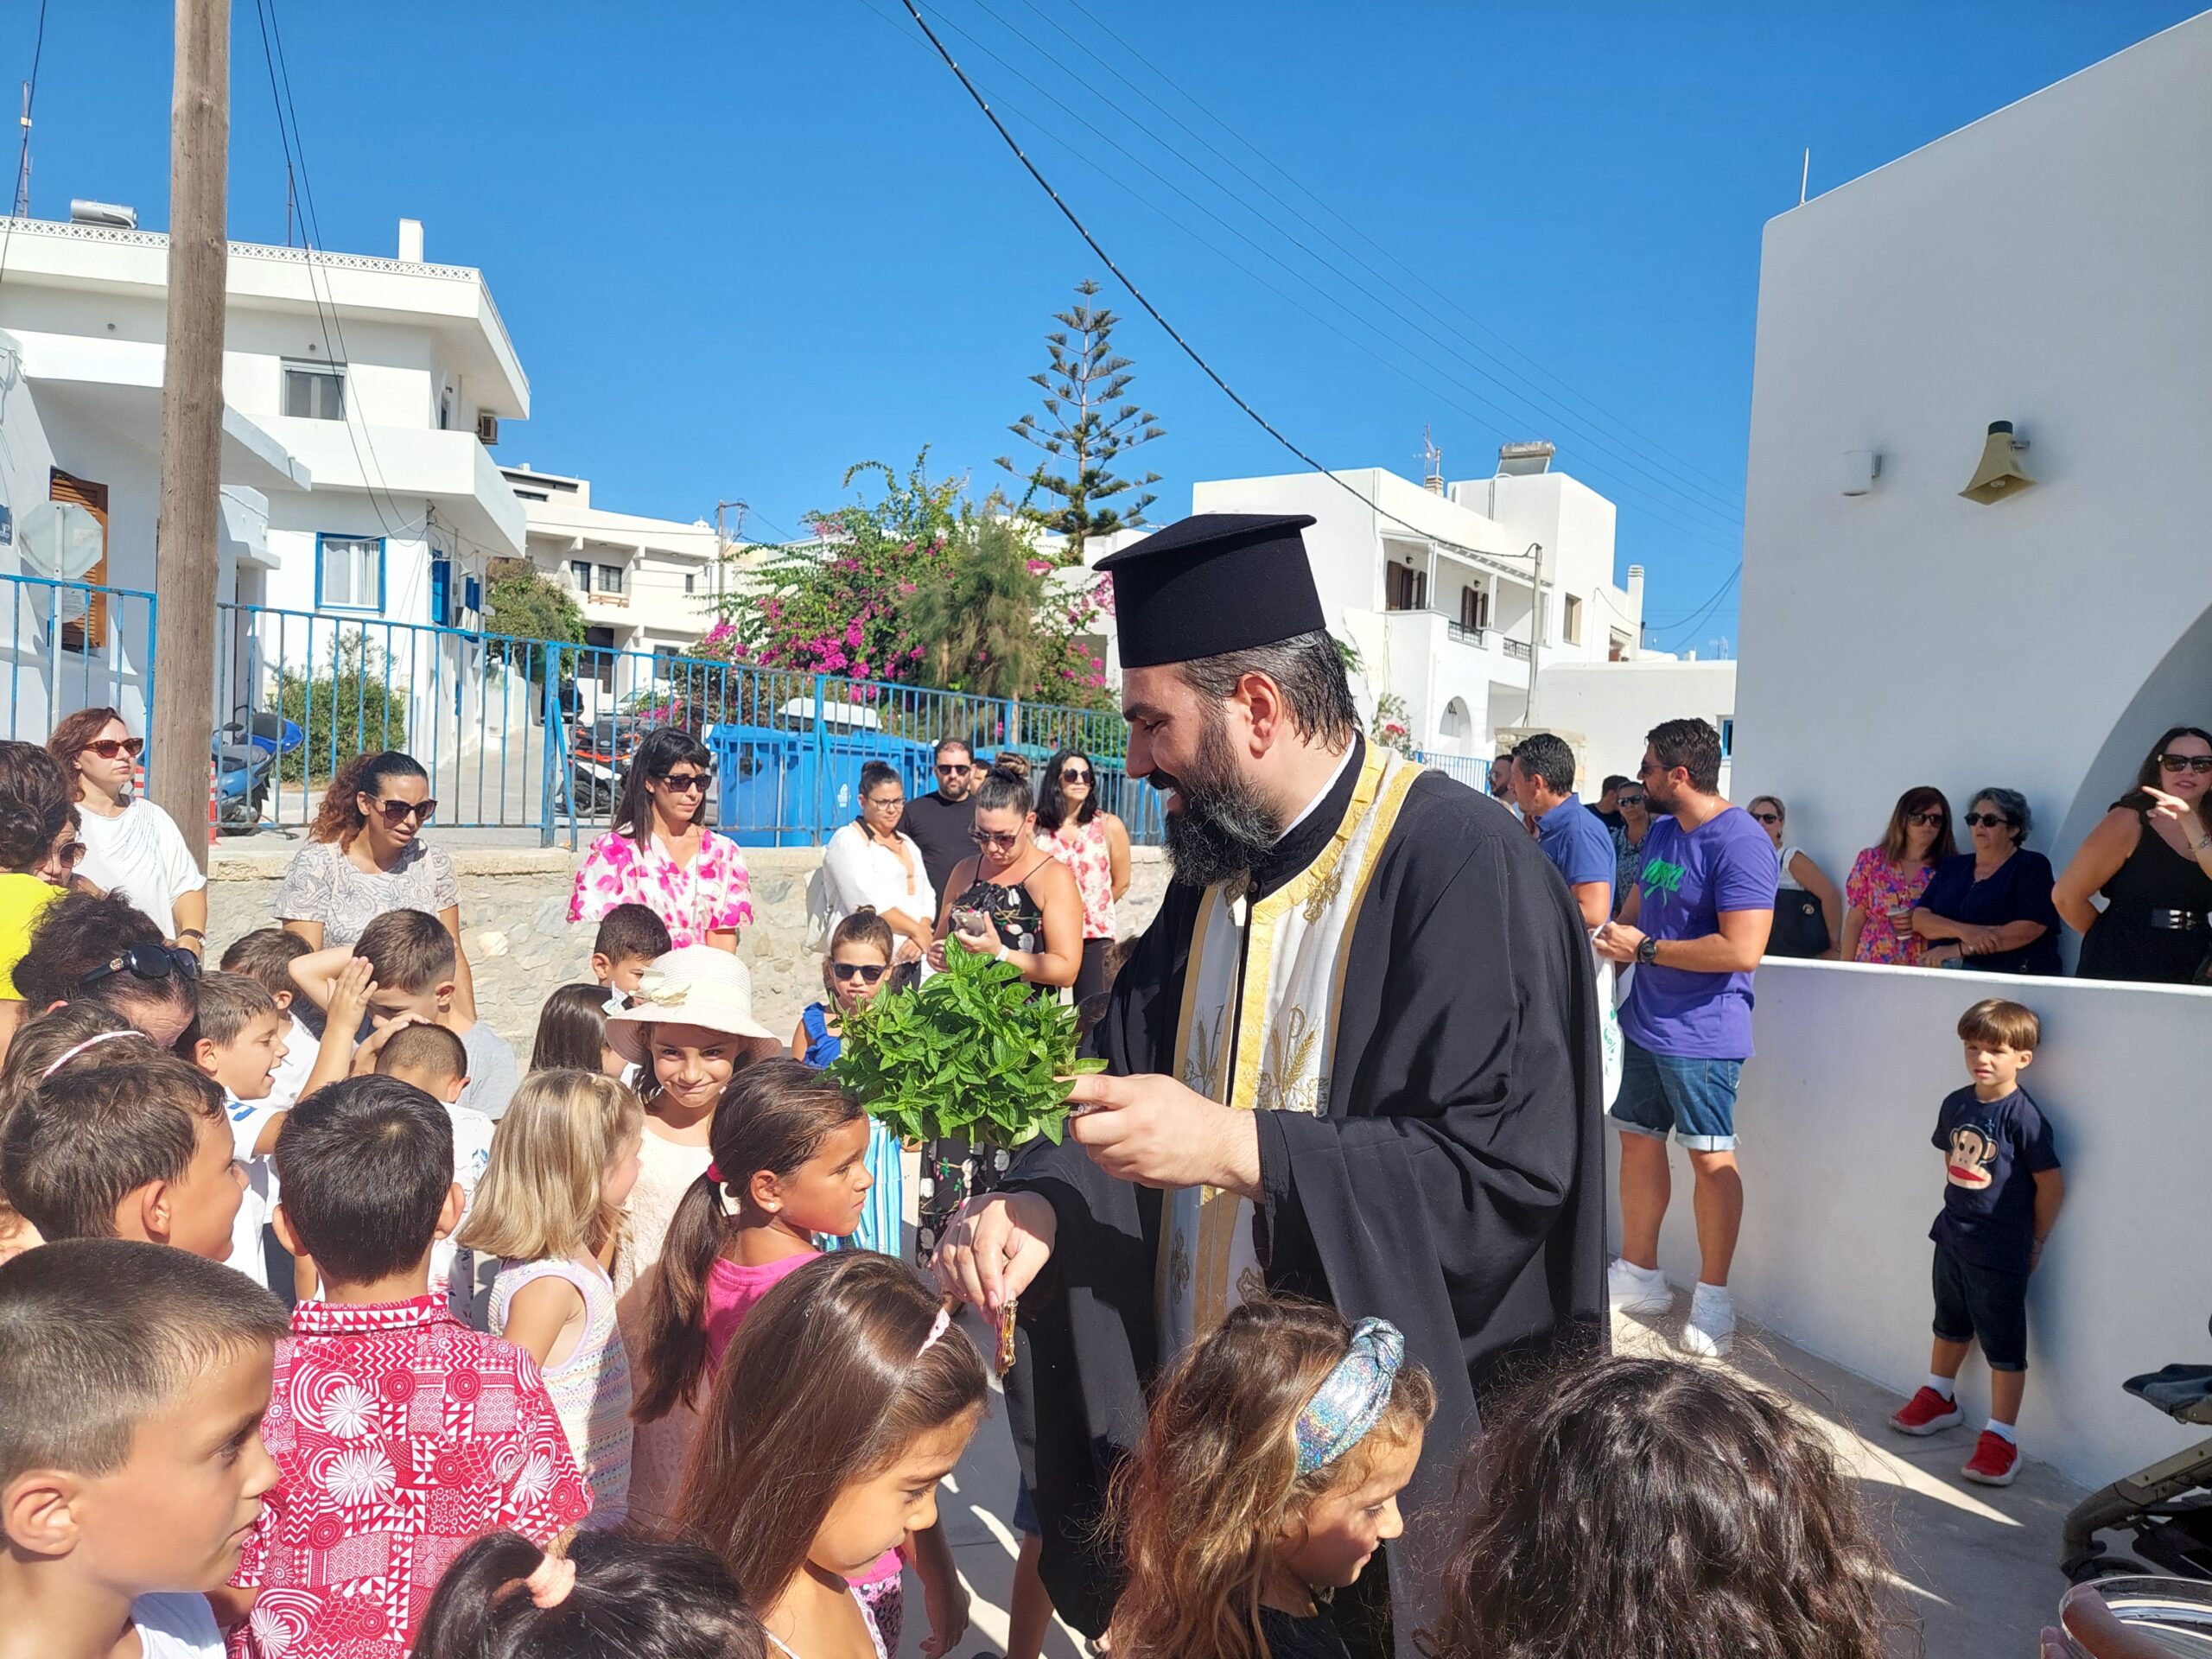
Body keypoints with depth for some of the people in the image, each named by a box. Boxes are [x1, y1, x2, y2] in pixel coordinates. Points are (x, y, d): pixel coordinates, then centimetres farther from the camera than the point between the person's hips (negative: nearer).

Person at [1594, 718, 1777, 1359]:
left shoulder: (1741, 842, -18)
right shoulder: (1661, 832, 10)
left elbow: (1743, 949, -25)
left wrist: (1646, 948, -18)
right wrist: (1609, 935, 0)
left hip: (1702, 1033, -9)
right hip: (1645, 1020, 9)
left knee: (1710, 1158, 1)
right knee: (1638, 1141, 14)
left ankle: (1713, 1298, 13)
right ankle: (1638, 1275, 28)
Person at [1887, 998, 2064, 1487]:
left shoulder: (2023, 1116, -19)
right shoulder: (1956, 1104, 0)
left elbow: (2051, 1184, -13)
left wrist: (2034, 1240, -3)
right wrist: (1962, 1207, 11)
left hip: (2000, 1252, -7)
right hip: (1952, 1237, 7)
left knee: (2004, 1345, 3)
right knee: (1950, 1325, 25)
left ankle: (2001, 1437, 12)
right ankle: (1939, 1397, 44)